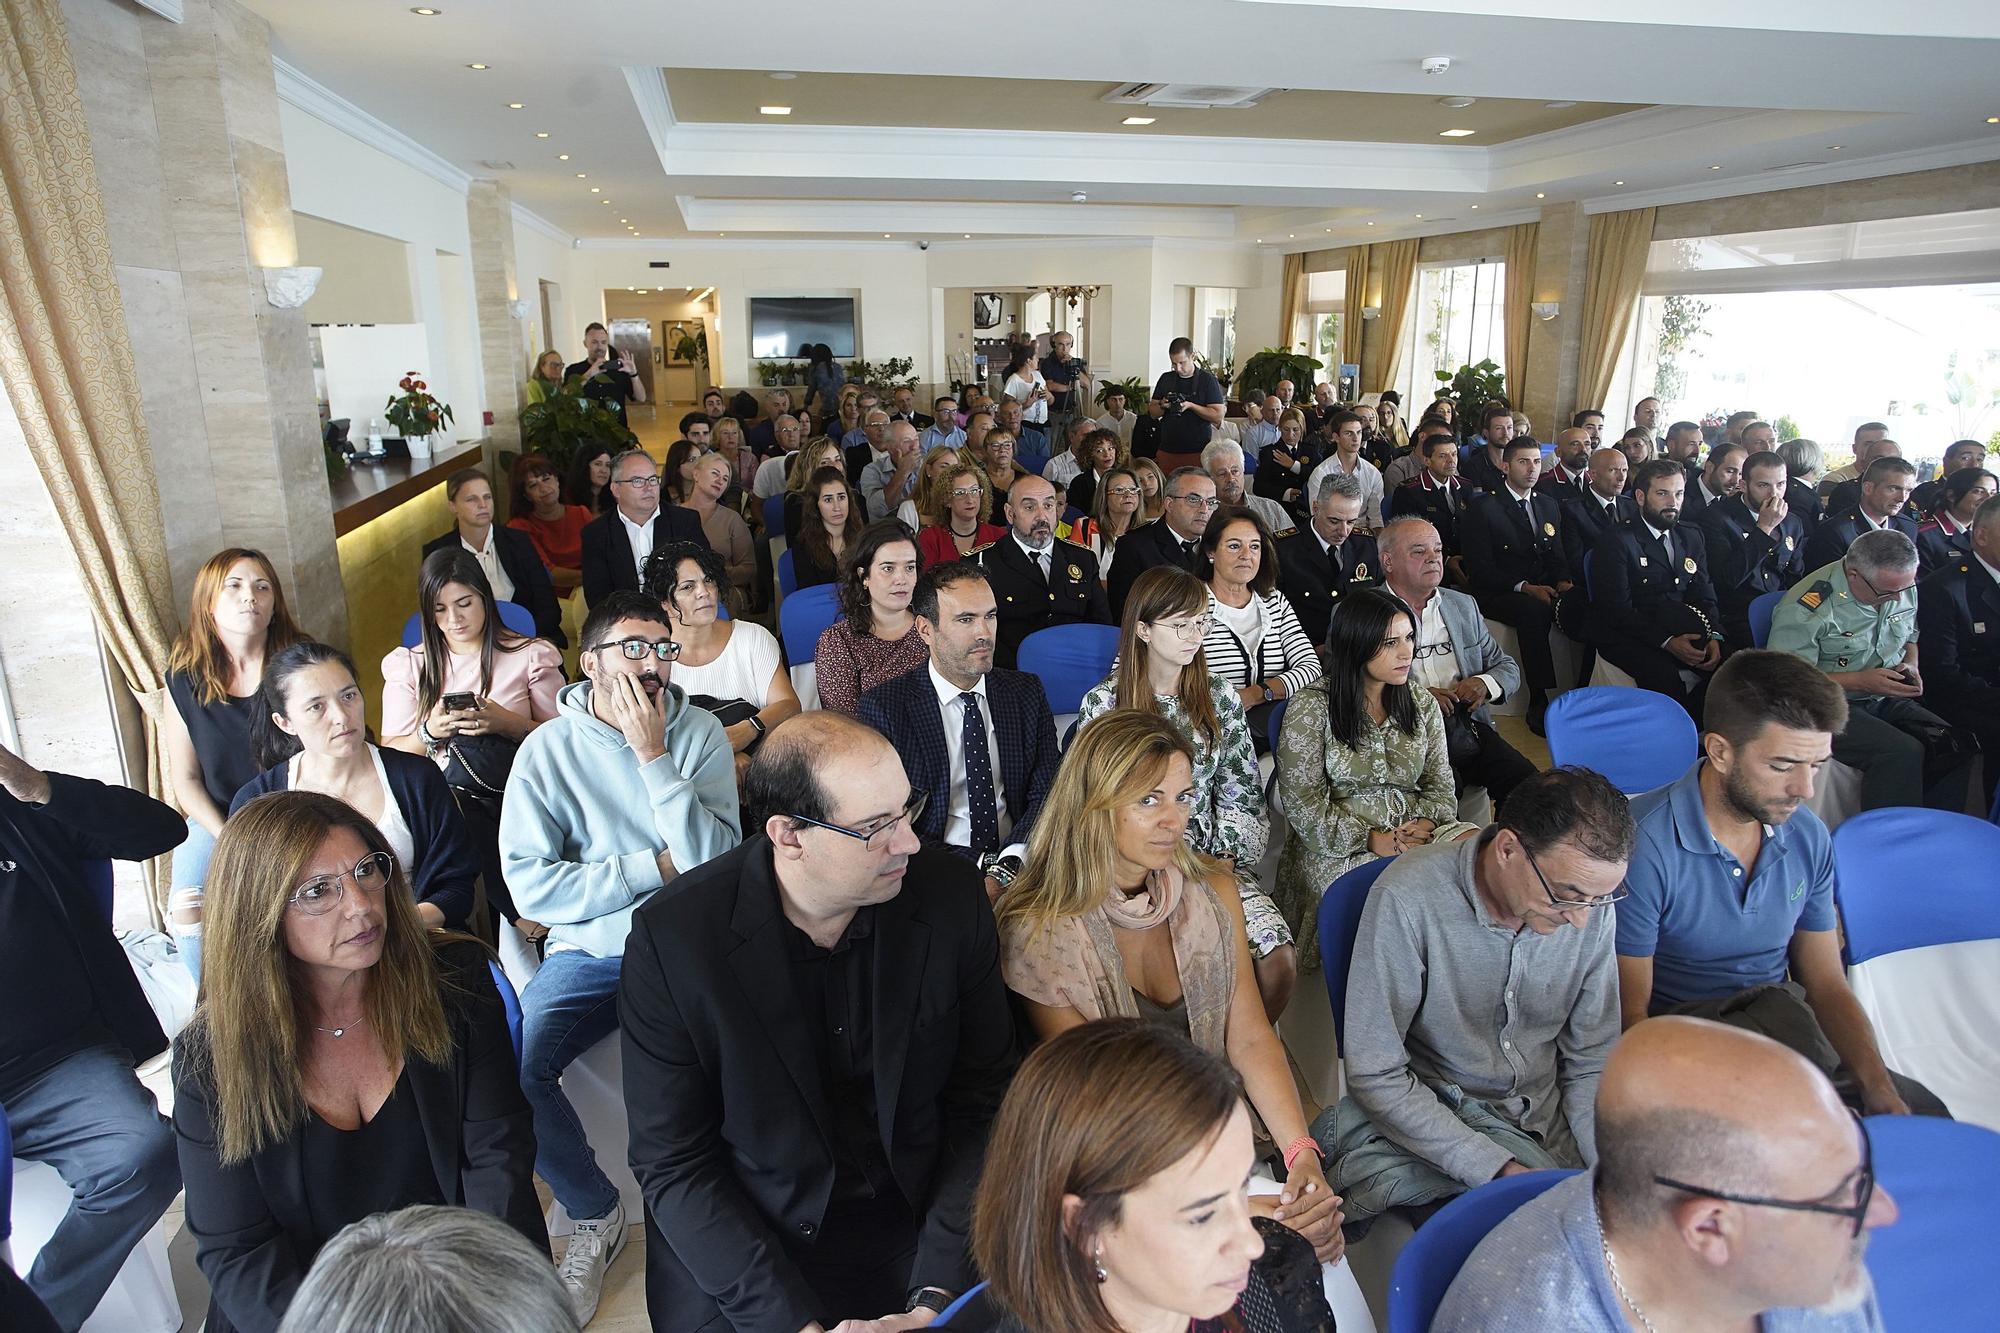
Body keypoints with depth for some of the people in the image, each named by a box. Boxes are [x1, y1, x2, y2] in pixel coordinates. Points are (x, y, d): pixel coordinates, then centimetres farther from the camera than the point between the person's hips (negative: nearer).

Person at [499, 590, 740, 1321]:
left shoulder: (700, 733, -2)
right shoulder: (548, 748, -2)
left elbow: (718, 864, -14)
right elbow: (532, 886, -9)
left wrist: (654, 757, -18)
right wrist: (655, 867, -12)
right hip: (590, 952, 1)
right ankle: (596, 1213, 7)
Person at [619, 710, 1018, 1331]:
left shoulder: (952, 895, -11)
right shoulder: (670, 939, -16)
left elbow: (983, 1104, -5)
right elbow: (673, 1163, -10)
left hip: (916, 1230, 1)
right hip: (750, 1252, 0)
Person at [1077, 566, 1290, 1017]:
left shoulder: (1219, 696, 8)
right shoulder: (1103, 702, -2)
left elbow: (1241, 792, 7)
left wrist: (1223, 862, -8)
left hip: (1218, 861, 4)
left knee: (1280, 960, -19)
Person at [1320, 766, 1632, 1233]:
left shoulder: (1590, 904, -8)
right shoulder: (1408, 899, -24)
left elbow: (1592, 1063, 2)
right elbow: (1375, 1075, -20)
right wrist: (1500, 1171, -24)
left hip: (1542, 1122, 6)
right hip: (1426, 1115, -5)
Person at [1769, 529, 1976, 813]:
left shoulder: (1902, 587, 6)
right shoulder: (1805, 608, -19)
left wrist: (1910, 664, 2)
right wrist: (1860, 681, -22)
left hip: (1887, 701, 7)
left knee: (1955, 746, -17)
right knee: (1903, 752, -30)